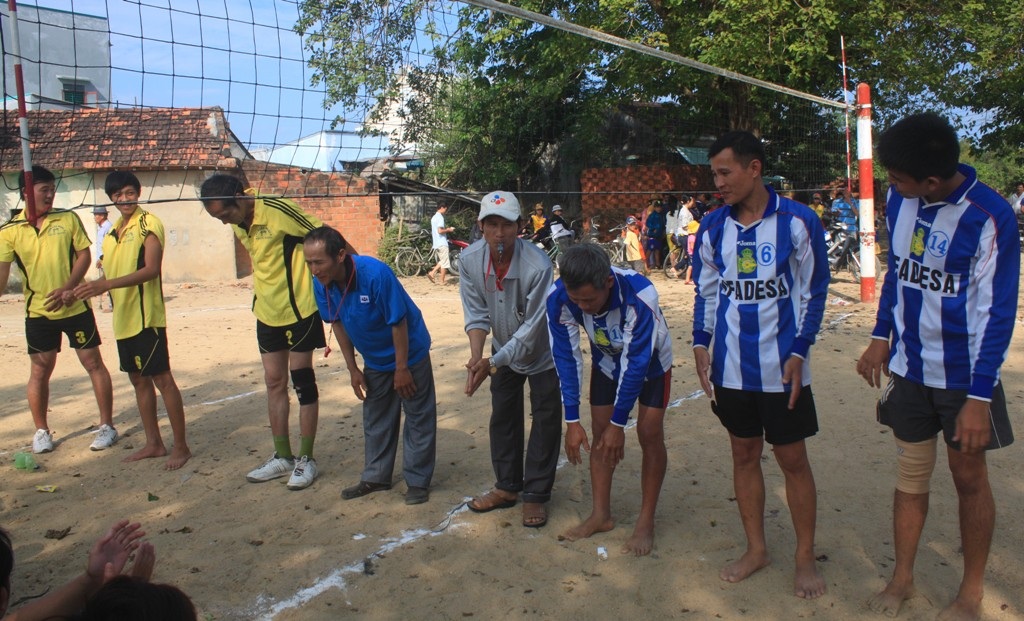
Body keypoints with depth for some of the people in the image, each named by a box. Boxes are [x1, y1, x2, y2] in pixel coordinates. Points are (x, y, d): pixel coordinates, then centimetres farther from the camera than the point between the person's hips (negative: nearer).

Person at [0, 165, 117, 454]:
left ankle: (107, 426, 14)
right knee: (40, 371, 8)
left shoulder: (69, 219, -2)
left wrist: (67, 289, -17)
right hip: (38, 312, 1)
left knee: (93, 363, 4)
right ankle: (41, 431, 24)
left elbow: (84, 255, -4)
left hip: (76, 307, 0)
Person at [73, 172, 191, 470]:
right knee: (139, 379, 13)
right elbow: (116, 270, 19)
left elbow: (150, 270, -20)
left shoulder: (148, 223, -10)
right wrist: (95, 287, 7)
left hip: (146, 316, -8)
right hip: (123, 318, 8)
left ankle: (181, 446, 5)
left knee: (161, 379, -4)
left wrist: (107, 284, -27)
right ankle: (153, 442, 24)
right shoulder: (114, 230, 14)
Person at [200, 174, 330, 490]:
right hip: (267, 311, 7)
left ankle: (306, 459, 12)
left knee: (301, 380, 1)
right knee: (274, 382, 11)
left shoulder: (278, 210, -21)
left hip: (299, 308, -7)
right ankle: (282, 456, 23)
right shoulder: (238, 223, 2)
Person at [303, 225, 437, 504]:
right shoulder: (321, 284, -16)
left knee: (418, 418, 3)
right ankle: (376, 477, 31)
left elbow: (398, 322, -26)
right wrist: (353, 369, 2)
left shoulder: (376, 274, -34)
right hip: (374, 360, 6)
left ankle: (418, 481, 15)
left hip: (409, 353, -6)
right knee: (375, 419, 16)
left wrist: (402, 368, -19)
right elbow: (337, 324, -1)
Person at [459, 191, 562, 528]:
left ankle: (535, 495, 16)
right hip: (504, 352, 5)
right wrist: (476, 356, -29)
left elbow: (532, 327, -30)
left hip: (541, 353, -4)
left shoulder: (538, 266, -34)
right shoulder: (470, 260, -20)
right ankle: (507, 487, 30)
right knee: (503, 419, 14)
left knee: (545, 423, 2)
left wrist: (493, 363, -34)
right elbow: (476, 314, -13)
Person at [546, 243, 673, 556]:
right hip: (606, 360, 3)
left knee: (649, 433, -6)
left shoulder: (640, 294, -42)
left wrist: (619, 423, -26)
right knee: (600, 432, 3)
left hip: (650, 359, -3)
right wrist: (572, 421, -21)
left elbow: (636, 362, -33)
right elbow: (566, 357, -22)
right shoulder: (559, 297, -33)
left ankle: (646, 521, 7)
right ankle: (601, 514, 17)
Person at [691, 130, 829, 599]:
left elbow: (813, 292, -3)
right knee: (744, 454, 13)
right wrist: (701, 342, 2)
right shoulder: (713, 227, 3)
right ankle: (756, 549, 29)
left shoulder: (798, 222, -8)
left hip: (781, 367, -3)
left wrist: (798, 352, -9)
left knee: (792, 459, 7)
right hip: (731, 367, 4)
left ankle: (805, 558, 24)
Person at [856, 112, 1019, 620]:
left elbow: (996, 312, -15)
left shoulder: (989, 217, -18)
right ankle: (902, 577, 28)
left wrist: (979, 397, -16)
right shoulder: (899, 200, -2)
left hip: (964, 375, -4)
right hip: (909, 368, 4)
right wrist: (881, 337, 11)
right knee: (910, 475, 12)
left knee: (969, 477, 10)